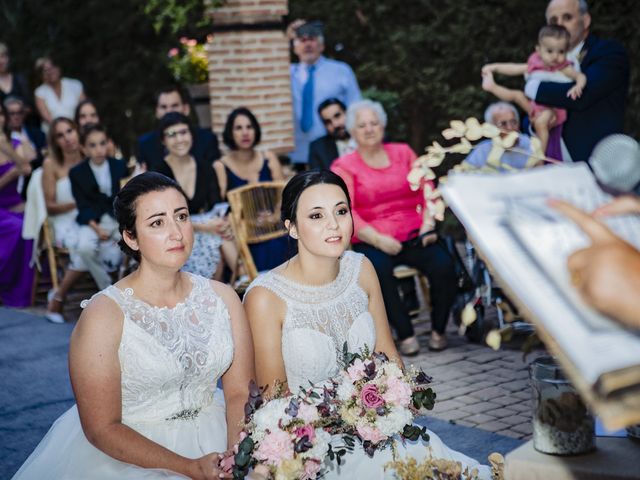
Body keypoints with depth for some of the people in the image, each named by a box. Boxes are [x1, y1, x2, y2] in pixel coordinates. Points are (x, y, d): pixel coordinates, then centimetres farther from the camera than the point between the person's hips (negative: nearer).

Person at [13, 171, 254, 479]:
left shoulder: (222, 298, 2)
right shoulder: (104, 315, -12)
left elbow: (239, 392, 2)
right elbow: (102, 429, -12)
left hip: (213, 438, 4)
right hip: (129, 452, -4)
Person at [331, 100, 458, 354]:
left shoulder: (403, 152, 17)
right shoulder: (343, 166, 7)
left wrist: (428, 223, -7)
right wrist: (377, 239, -19)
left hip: (414, 235, 2)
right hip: (372, 242, -2)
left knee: (443, 264, -27)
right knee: (378, 269, -36)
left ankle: (438, 330, -7)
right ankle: (405, 334, -22)